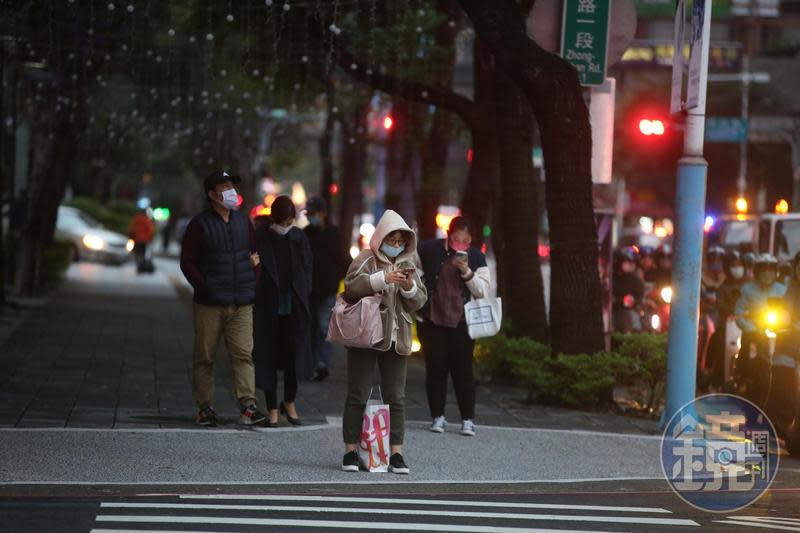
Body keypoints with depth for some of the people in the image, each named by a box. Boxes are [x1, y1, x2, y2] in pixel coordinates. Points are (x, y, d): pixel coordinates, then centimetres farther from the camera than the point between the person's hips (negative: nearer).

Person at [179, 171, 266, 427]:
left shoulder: (243, 222, 13)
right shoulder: (199, 225, 0)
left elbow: (255, 254, 21)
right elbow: (187, 262, -2)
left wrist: (253, 284, 8)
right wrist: (205, 288, -10)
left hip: (241, 304, 3)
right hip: (209, 305, -3)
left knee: (243, 354, -7)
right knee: (204, 356, 2)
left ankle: (248, 406, -12)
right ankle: (205, 407, 10)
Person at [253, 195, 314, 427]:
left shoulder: (299, 238, 3)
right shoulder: (261, 238, -4)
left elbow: (306, 269, 10)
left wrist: (303, 298, -1)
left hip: (294, 306, 2)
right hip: (268, 306, -2)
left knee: (294, 354, 2)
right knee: (267, 356, 2)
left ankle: (289, 401, 24)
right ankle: (272, 409, 11)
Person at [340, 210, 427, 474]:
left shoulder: (409, 264, 12)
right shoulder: (367, 259, -1)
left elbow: (418, 303, 8)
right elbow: (351, 285, -17)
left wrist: (409, 286, -13)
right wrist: (383, 279, -26)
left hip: (396, 339, 4)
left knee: (396, 397, 2)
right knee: (358, 395, -1)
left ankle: (396, 453, 4)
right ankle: (351, 450, 5)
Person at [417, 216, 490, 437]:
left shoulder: (476, 257, 3)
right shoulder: (429, 249, -2)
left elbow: (483, 291, -1)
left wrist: (467, 272, -16)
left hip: (461, 322, 0)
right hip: (432, 320, 0)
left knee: (463, 370, -1)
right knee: (436, 369, 3)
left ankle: (468, 419, 4)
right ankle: (438, 416, 12)